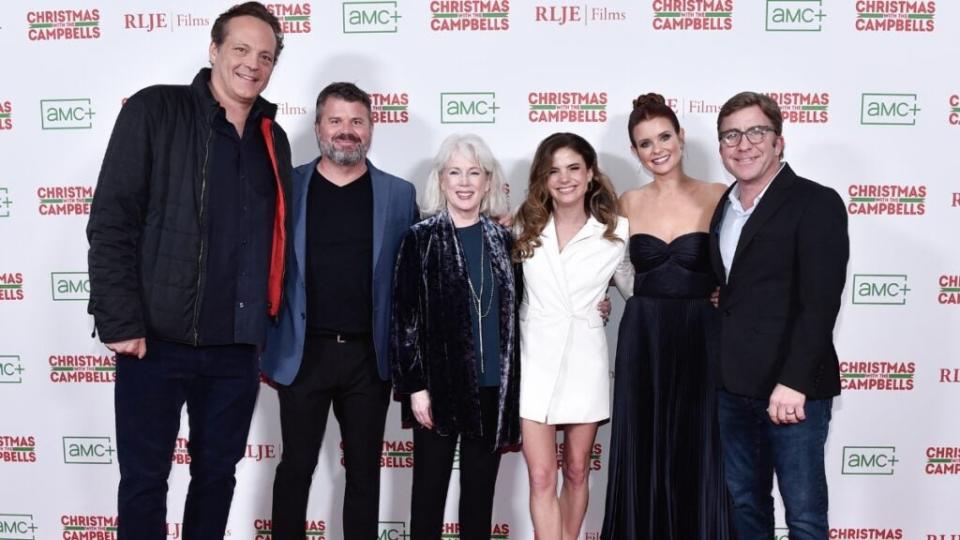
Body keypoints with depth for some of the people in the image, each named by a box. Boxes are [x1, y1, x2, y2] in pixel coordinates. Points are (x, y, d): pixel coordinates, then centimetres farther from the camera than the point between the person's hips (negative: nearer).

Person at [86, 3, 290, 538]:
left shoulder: (273, 139, 12)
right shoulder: (154, 111, -3)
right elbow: (111, 223, -8)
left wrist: (267, 330, 12)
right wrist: (120, 322, -14)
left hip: (237, 349, 5)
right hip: (158, 340, -4)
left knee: (217, 474, 15)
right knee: (144, 480, 7)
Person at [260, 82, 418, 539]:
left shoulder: (398, 194, 3)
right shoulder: (287, 186, 1)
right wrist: (263, 346, 0)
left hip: (369, 355, 1)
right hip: (303, 352, 0)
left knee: (364, 469, 12)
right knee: (296, 466, 10)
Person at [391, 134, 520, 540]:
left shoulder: (503, 240, 6)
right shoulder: (421, 240, -3)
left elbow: (513, 316, 10)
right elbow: (403, 318, -5)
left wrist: (513, 391, 8)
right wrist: (414, 386, -10)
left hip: (492, 388, 3)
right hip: (439, 385, -3)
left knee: (480, 492, 13)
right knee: (429, 489, 8)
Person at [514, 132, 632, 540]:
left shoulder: (617, 231, -2)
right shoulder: (524, 227, 1)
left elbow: (635, 289, 11)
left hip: (584, 360, 0)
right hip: (535, 359, 0)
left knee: (577, 472, 14)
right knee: (541, 478, -2)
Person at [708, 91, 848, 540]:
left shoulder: (816, 203, -7)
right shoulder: (723, 208, 13)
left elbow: (820, 302, -15)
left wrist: (793, 383, -21)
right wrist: (717, 373, 6)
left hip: (793, 388, -6)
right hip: (732, 387, 6)